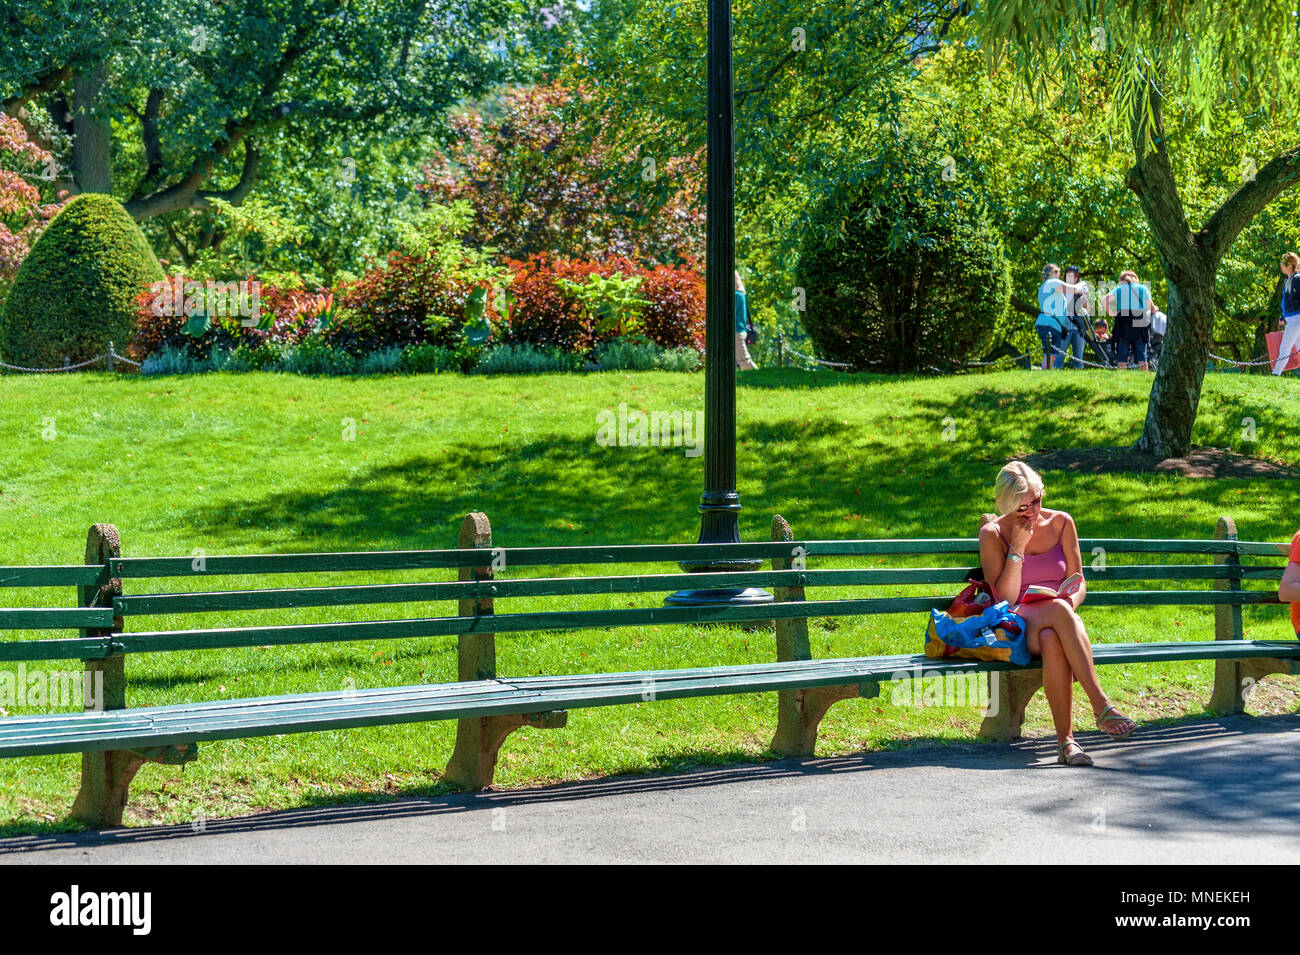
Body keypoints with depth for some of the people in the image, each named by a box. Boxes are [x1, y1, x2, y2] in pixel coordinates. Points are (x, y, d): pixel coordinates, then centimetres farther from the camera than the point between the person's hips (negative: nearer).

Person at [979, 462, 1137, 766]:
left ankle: (1065, 740, -43)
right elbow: (1004, 599, -9)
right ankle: (1101, 706, -45)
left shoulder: (1060, 523, 8)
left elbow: (1078, 582, 10)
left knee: (1052, 640, -39)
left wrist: (1070, 604, -13)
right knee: (1058, 609, -38)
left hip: (1057, 626, 2)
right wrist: (1017, 547, -15)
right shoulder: (993, 535, 0)